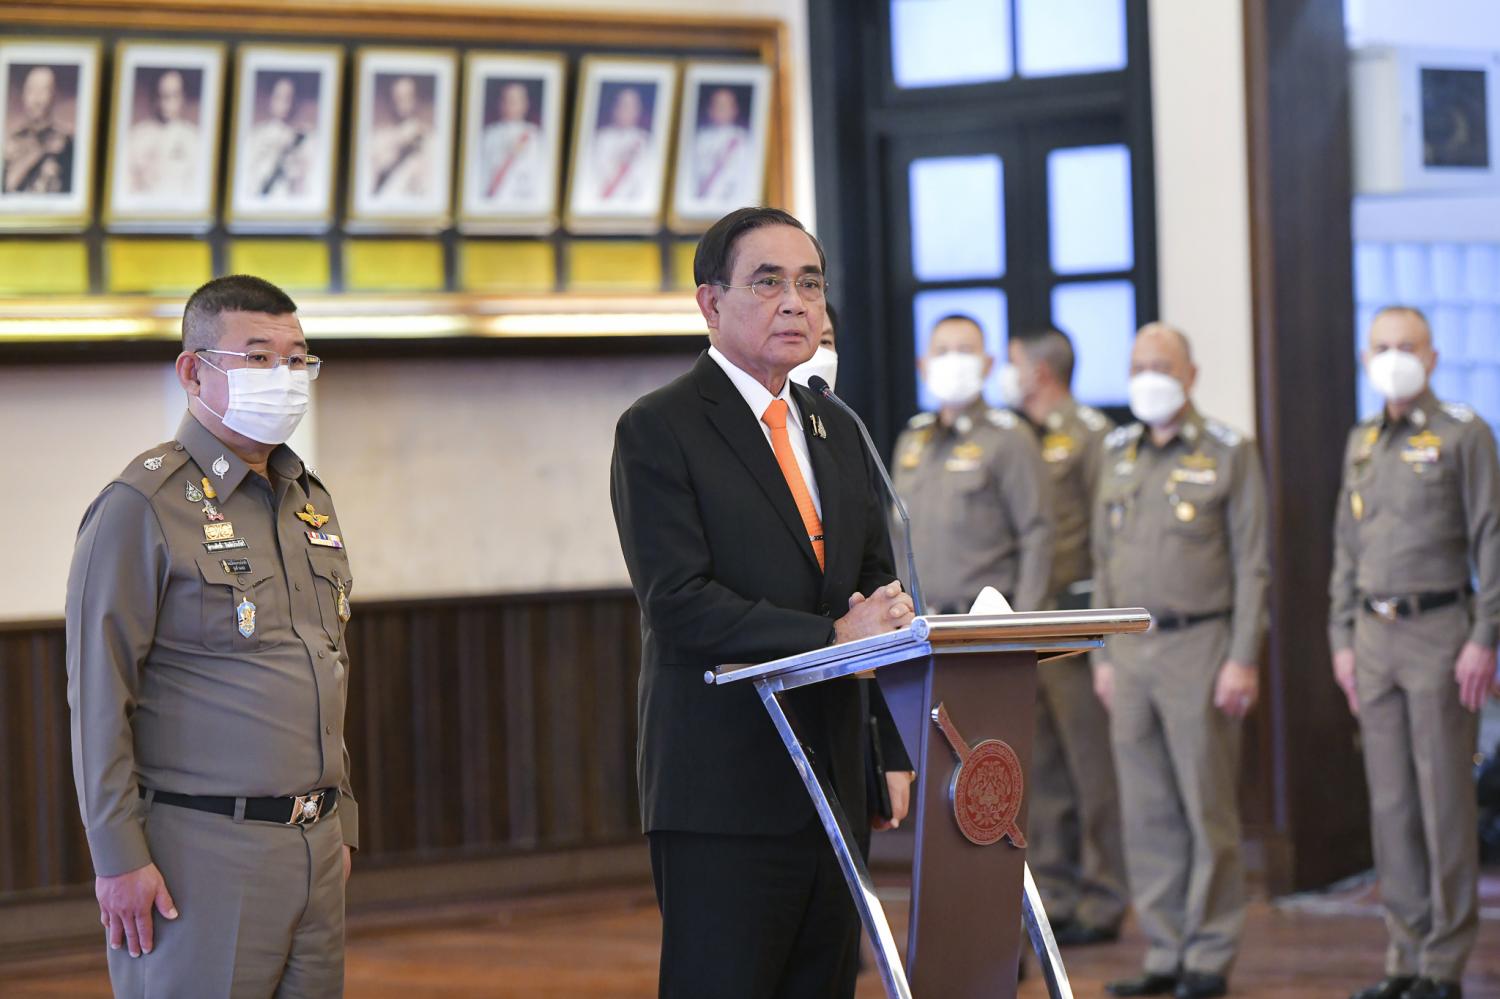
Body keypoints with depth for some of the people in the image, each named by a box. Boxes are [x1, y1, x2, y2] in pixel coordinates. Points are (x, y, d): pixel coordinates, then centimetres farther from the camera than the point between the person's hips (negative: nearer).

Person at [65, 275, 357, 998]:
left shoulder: (311, 501, 15)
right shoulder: (143, 506, -9)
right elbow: (98, 693, -11)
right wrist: (118, 855, -14)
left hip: (313, 848, 7)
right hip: (201, 850, -7)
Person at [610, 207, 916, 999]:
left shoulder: (834, 429, 17)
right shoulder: (657, 431, -6)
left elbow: (879, 582, 19)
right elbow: (679, 604, -16)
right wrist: (832, 635, -21)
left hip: (833, 781, 7)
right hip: (723, 789, -7)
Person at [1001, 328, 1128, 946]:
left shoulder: (1090, 434, -5)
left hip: (1071, 619, -8)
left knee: (1092, 766, -3)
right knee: (1041, 771, 10)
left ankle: (1101, 901, 2)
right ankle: (1054, 894, 16)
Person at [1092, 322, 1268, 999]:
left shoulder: (1228, 454, -2)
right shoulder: (1118, 455, 14)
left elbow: (1251, 565, -5)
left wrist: (1243, 659, -11)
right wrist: (1104, 655, 12)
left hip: (1199, 646, -5)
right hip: (1132, 649, 5)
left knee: (1207, 808, -2)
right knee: (1147, 812, 6)